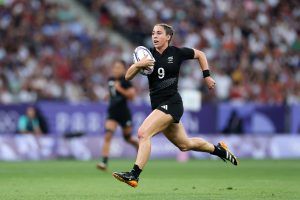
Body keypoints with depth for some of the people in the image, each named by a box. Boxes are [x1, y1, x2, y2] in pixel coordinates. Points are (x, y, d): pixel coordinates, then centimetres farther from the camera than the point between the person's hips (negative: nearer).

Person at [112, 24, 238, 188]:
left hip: (171, 103, -6)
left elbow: (200, 54, 14)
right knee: (185, 144, 18)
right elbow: (127, 77, -3)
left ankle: (134, 175, -28)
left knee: (143, 133, -24)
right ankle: (218, 149, 40)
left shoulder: (177, 52, -4)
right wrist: (138, 65, -22)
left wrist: (207, 76, 10)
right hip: (158, 105, 6)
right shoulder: (148, 55, 4)